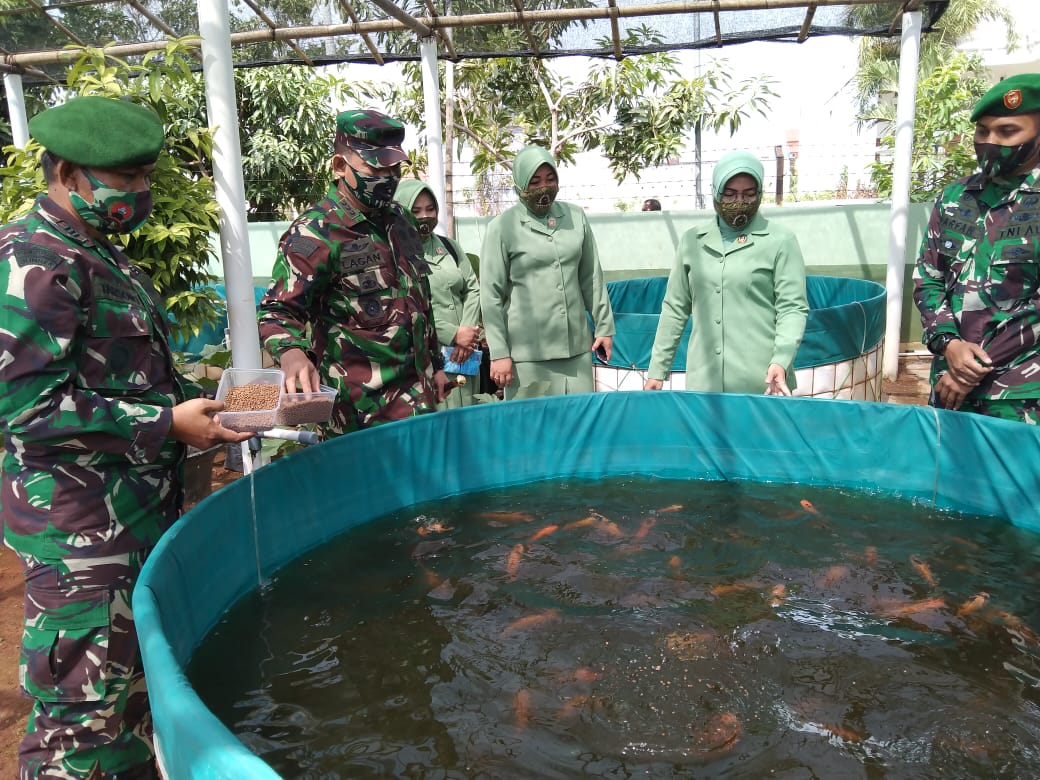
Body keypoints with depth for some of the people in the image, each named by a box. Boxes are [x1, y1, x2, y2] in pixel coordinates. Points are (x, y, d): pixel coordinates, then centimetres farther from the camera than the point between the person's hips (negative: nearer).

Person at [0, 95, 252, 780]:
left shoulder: (100, 255, 14)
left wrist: (195, 401, 9)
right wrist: (167, 423, -22)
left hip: (141, 513, 10)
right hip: (83, 532, -9)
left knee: (142, 679, 23)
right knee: (89, 702, 3)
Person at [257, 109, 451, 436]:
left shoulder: (401, 220, 11)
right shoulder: (314, 234, -13)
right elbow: (278, 311, -17)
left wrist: (435, 365, 21)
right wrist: (292, 354, -38)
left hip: (419, 395, 7)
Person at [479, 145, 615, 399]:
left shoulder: (575, 216, 9)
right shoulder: (503, 226, -2)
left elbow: (592, 278, 15)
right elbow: (491, 294, -3)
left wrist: (604, 326, 13)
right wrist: (499, 353, -6)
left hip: (576, 347, 4)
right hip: (528, 353, -4)